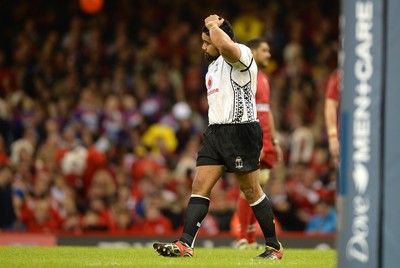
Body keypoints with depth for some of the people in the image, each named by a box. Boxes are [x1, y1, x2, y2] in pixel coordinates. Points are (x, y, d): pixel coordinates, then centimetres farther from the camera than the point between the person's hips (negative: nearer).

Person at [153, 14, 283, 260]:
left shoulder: (242, 54, -9)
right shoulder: (214, 65, 20)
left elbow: (226, 47, -35)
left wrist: (214, 25, -17)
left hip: (240, 130, -9)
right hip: (216, 131, 9)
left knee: (251, 191, -1)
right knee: (199, 186, -4)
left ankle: (274, 246, 11)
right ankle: (185, 244, -12)